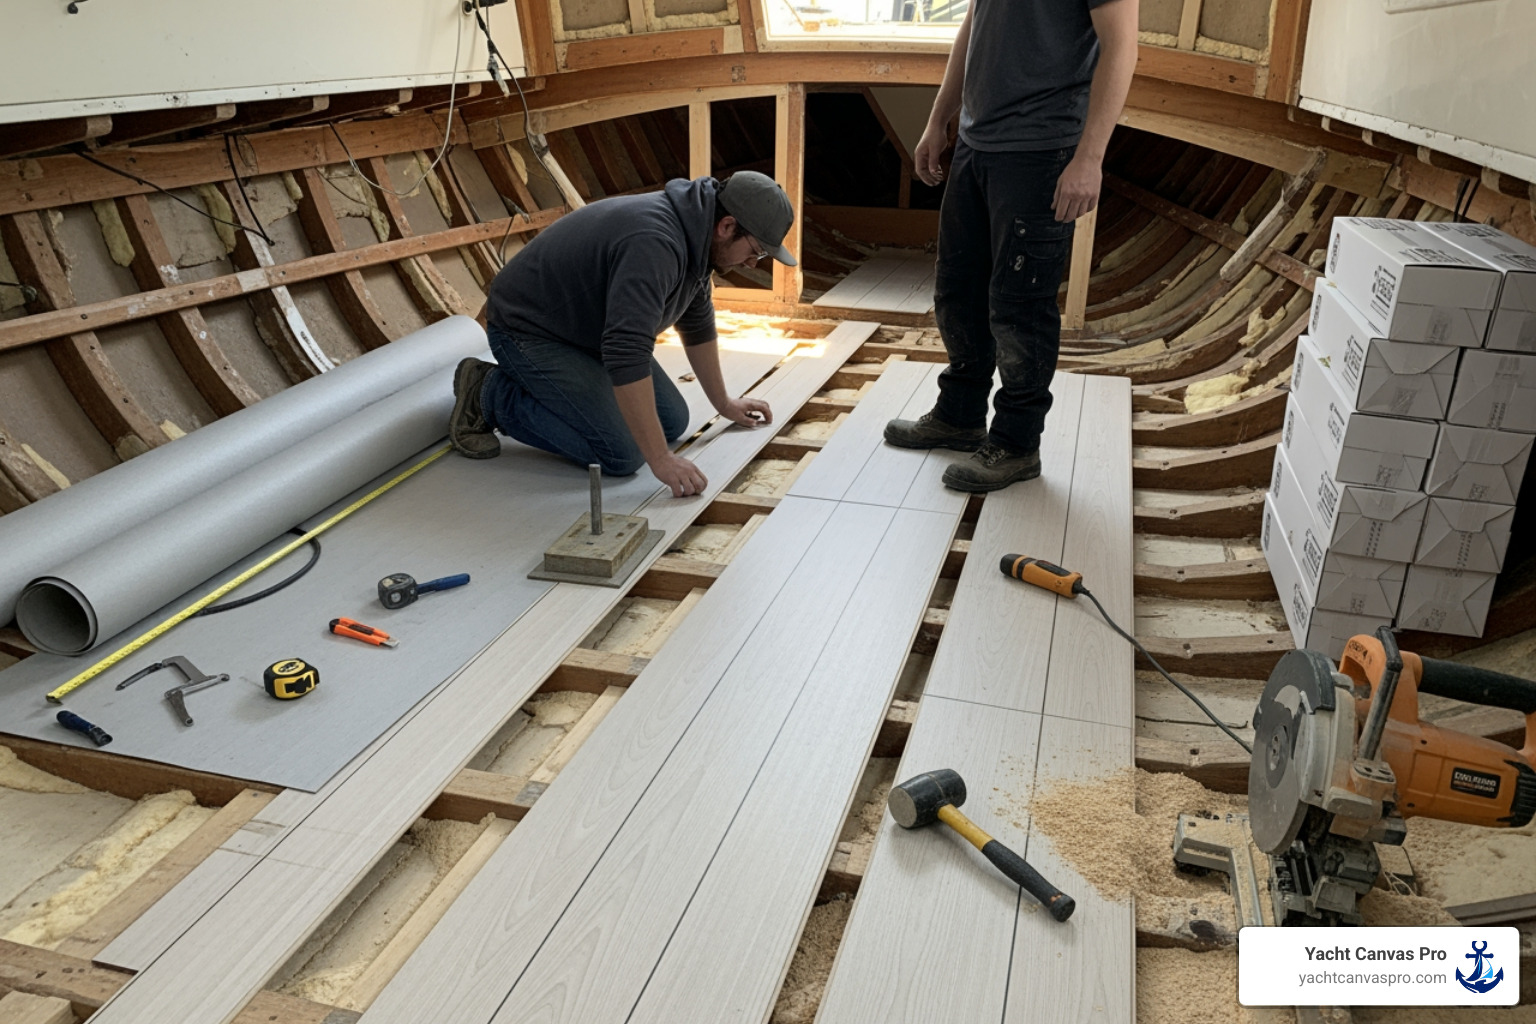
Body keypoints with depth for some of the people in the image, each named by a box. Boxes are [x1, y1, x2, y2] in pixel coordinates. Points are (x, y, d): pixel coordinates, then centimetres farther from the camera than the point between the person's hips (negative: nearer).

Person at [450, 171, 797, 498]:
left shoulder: (694, 233, -1)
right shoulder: (654, 244, -33)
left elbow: (696, 323, 14)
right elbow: (627, 356, -40)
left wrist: (723, 402, 21)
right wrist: (661, 460, -38)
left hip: (588, 331, 10)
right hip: (528, 332, -10)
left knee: (672, 423, 6)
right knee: (622, 453, -18)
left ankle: (547, 388, 18)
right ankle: (490, 397, -3)